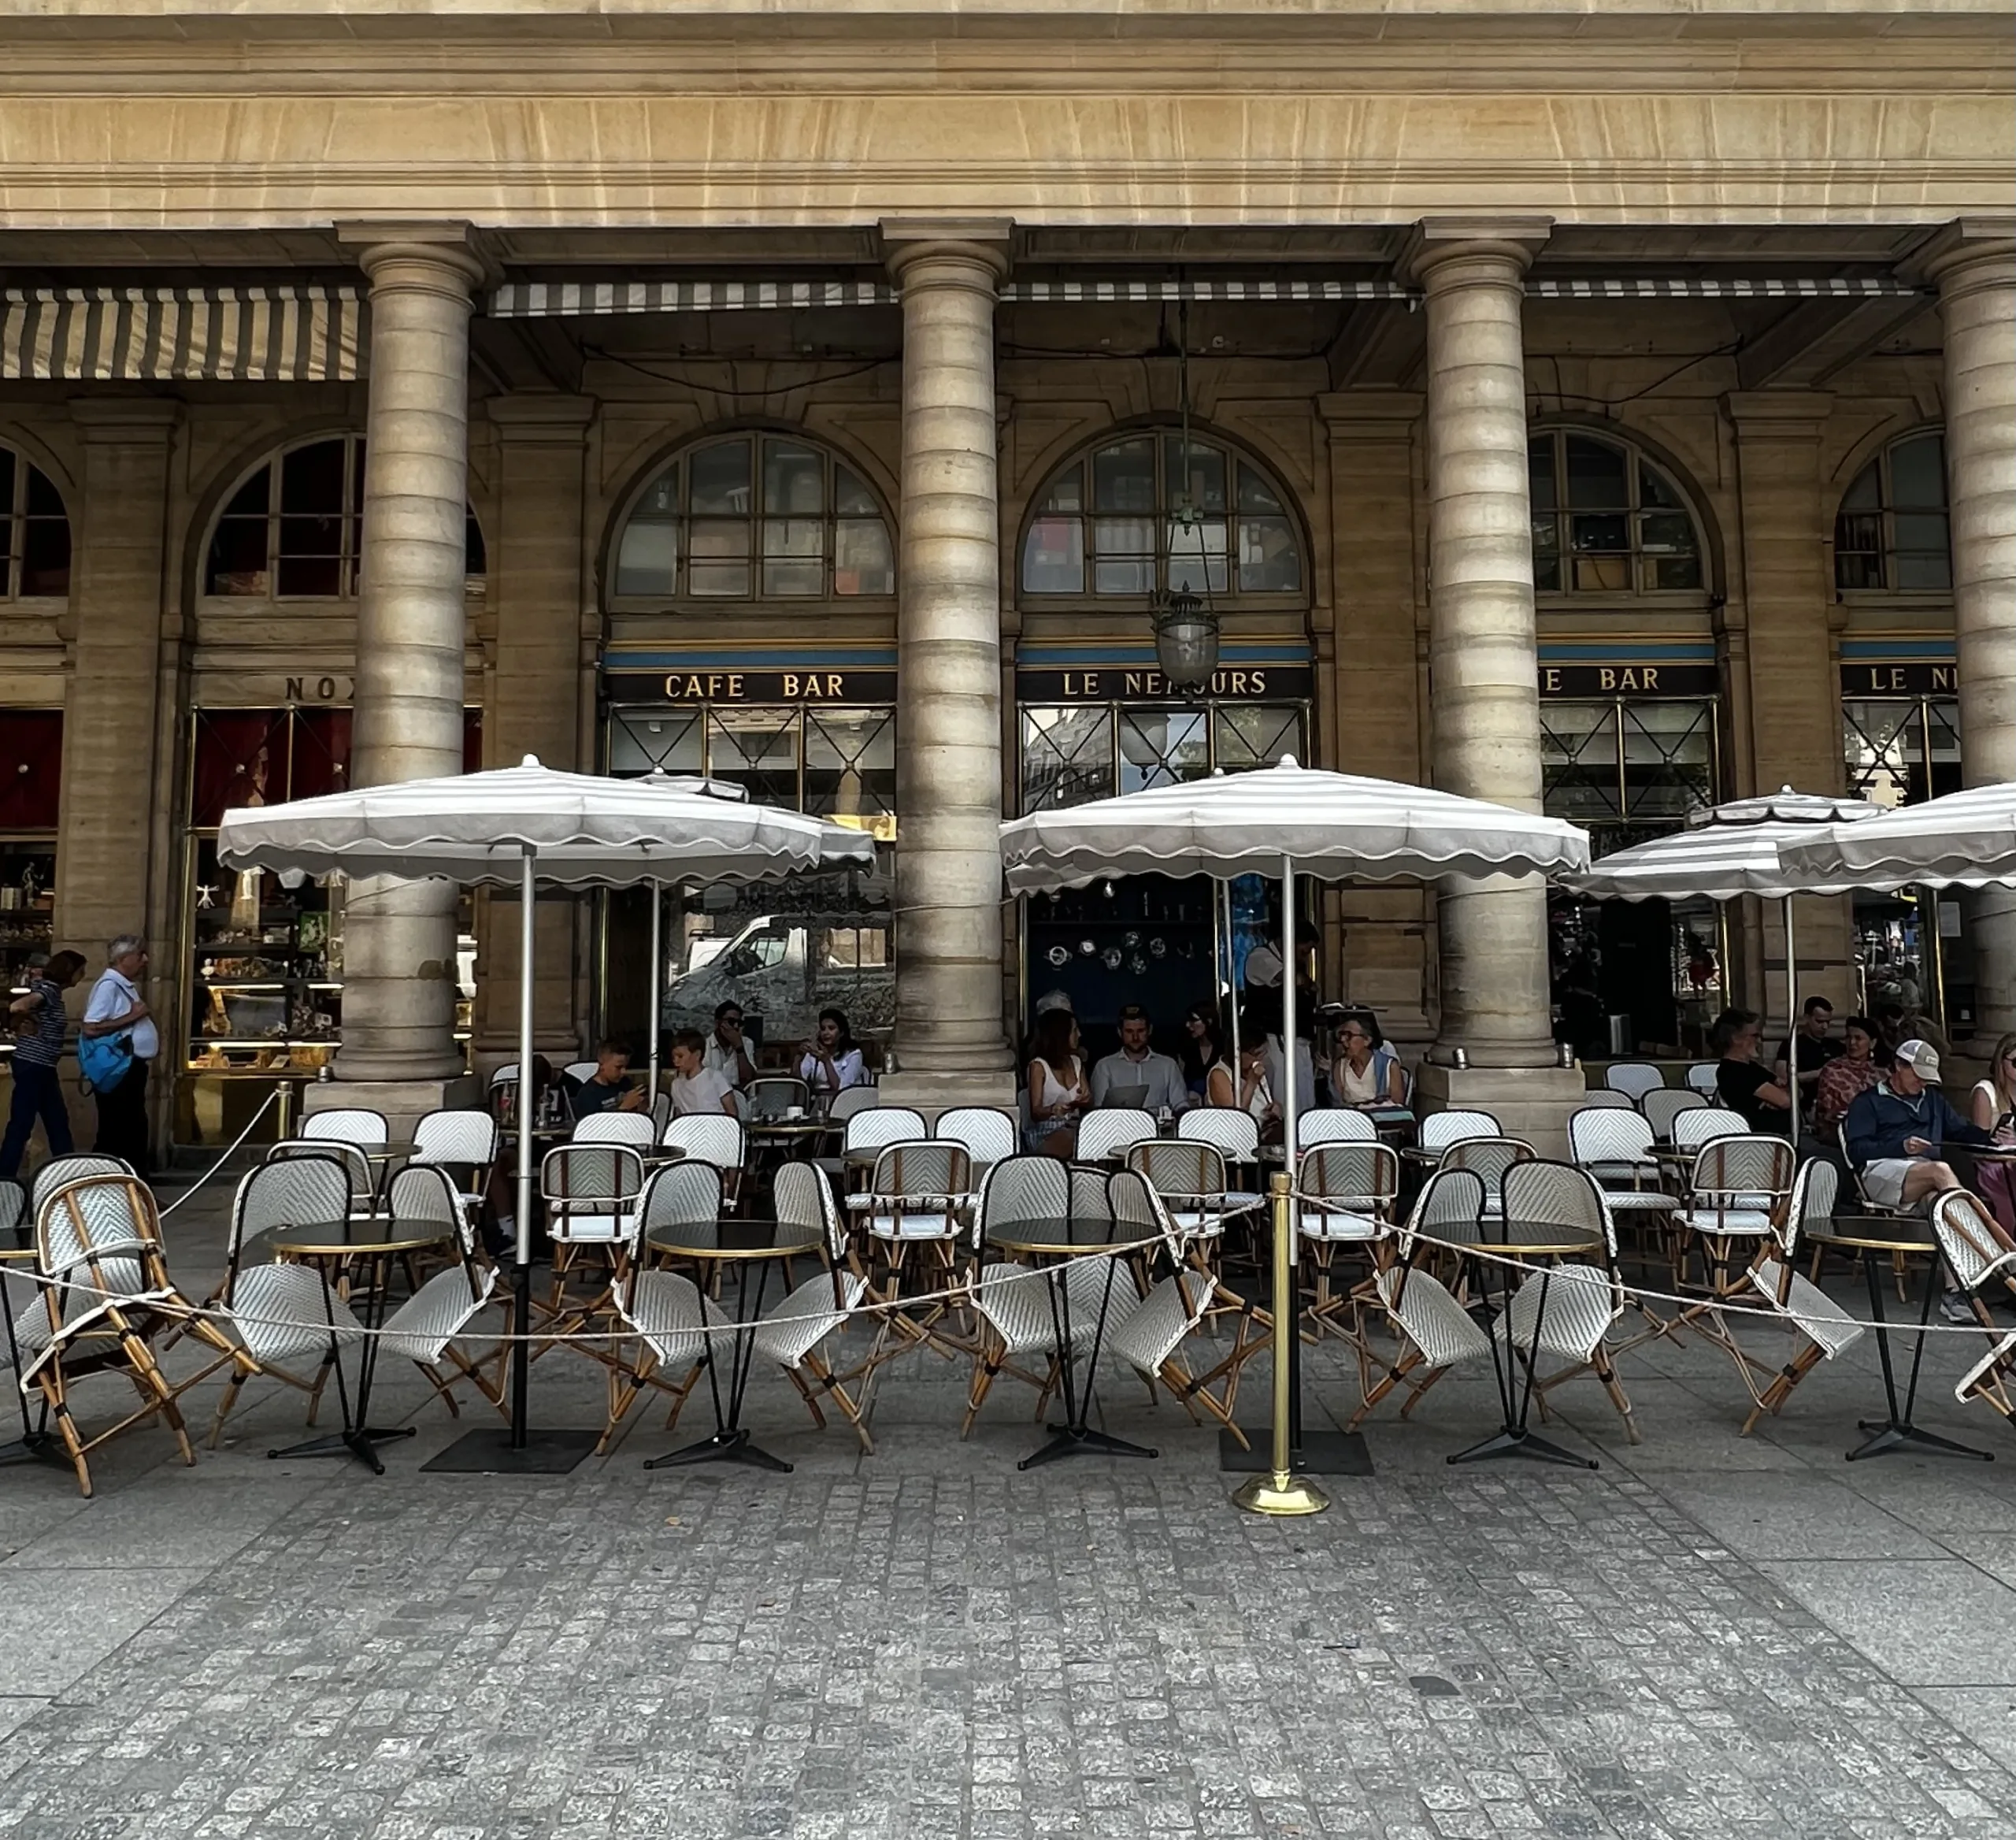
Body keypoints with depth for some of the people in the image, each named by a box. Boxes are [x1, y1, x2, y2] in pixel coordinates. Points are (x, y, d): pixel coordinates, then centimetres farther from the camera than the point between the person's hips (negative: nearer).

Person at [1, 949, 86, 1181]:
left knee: (58, 1121, 14)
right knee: (21, 1125, -5)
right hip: (32, 1066, -10)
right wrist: (32, 1023, -15)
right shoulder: (49, 990, -17)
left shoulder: (50, 988, 10)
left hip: (41, 1067, 10)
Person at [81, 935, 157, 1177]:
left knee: (135, 1130, 15)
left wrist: (146, 1018, 9)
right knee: (115, 1135, -4)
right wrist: (132, 1017, -20)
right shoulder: (109, 985, -14)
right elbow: (90, 1028, -23)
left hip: (132, 1069, 10)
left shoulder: (127, 986, 15)